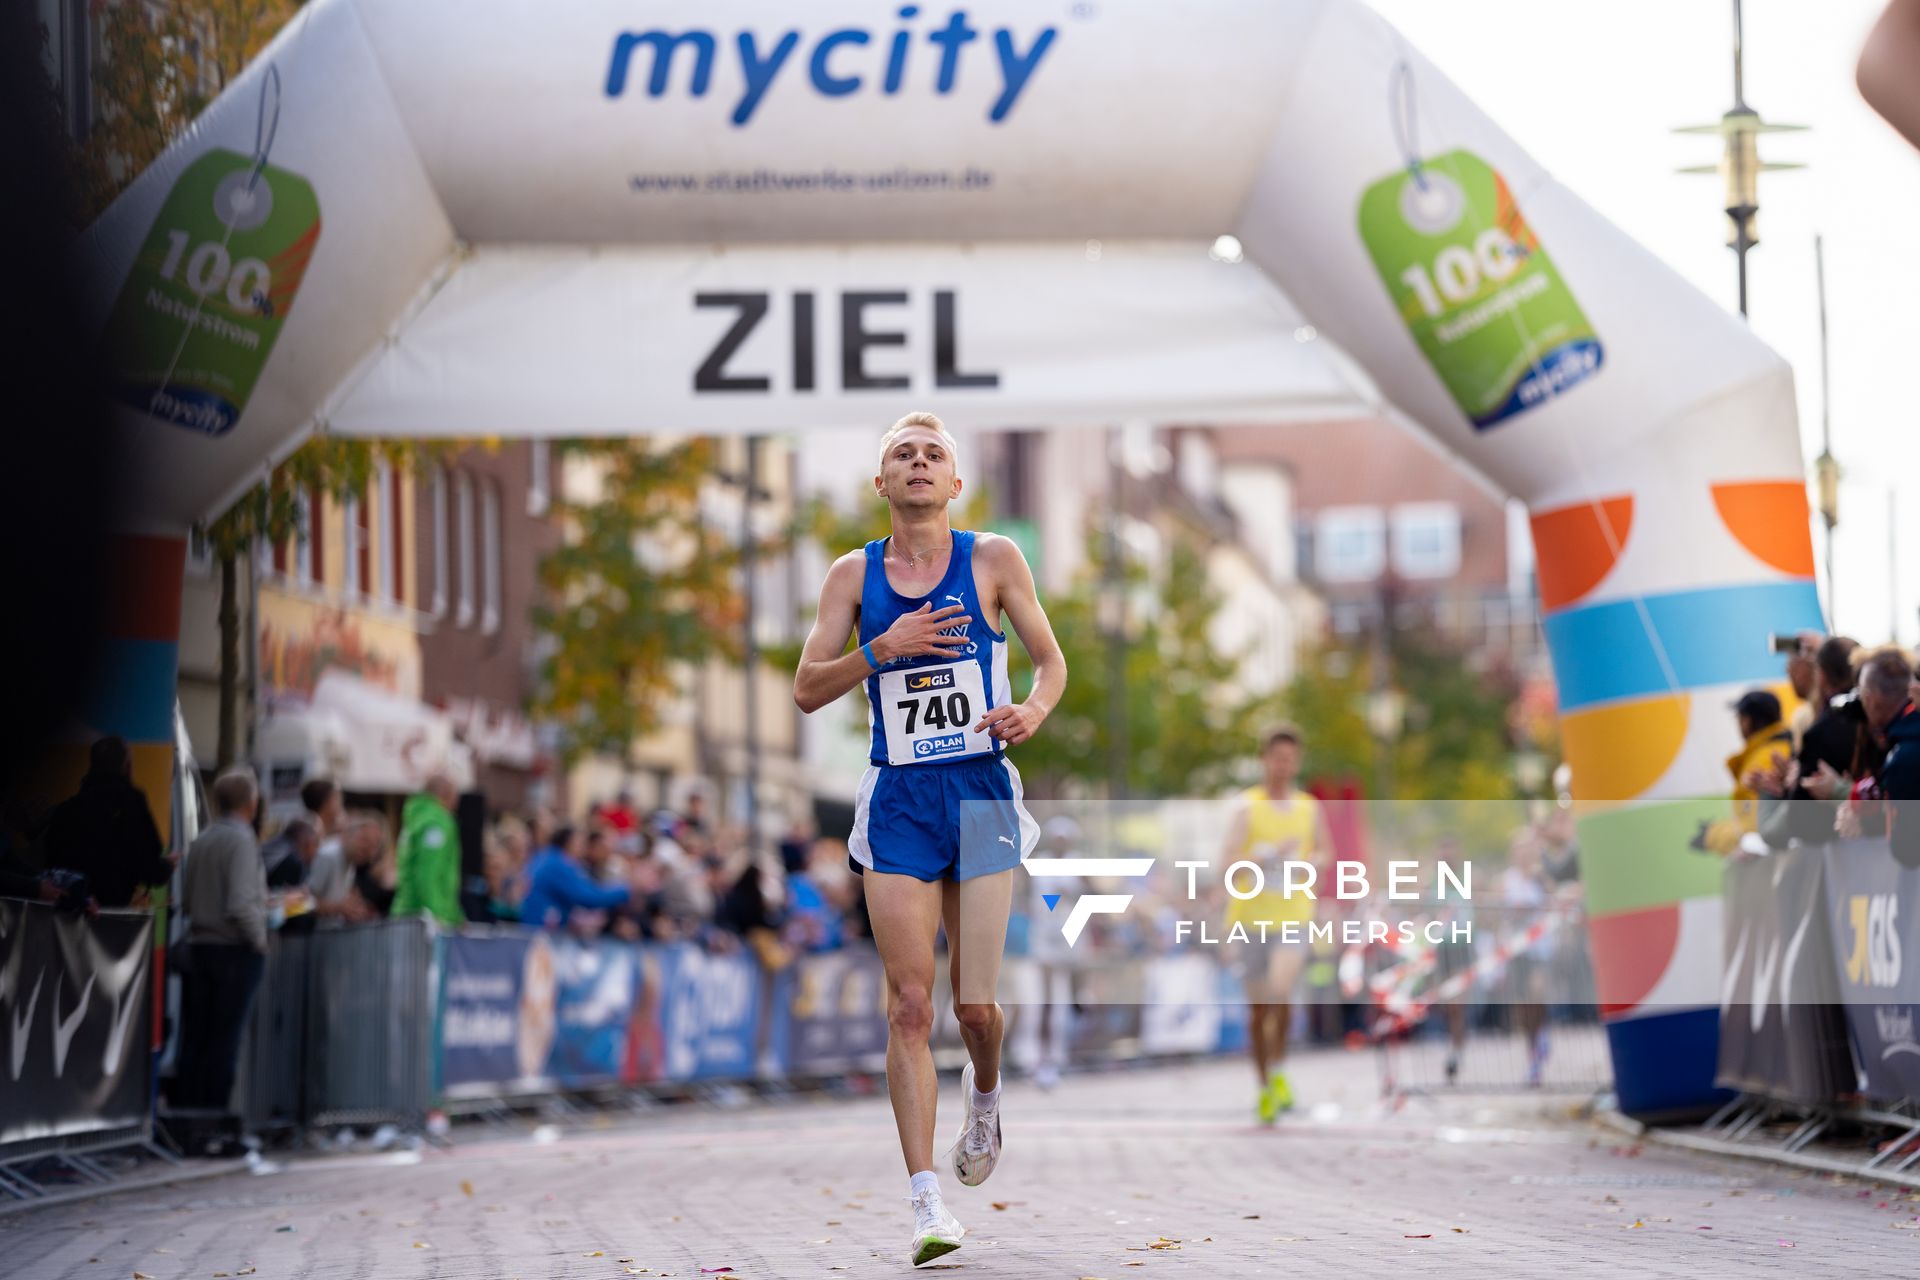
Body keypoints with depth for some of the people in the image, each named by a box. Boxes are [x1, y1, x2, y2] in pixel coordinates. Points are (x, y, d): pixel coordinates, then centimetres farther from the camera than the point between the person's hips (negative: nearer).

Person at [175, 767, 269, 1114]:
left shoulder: (200, 841, 7)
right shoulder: (241, 841, -13)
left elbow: (185, 901, 13)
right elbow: (241, 905, -21)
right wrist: (260, 941, -8)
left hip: (198, 946, 6)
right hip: (236, 951, -6)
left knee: (194, 1037, 9)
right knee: (224, 1039, -1)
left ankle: (184, 1109, 11)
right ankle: (213, 1110, -1)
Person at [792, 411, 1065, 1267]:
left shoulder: (992, 560, 2)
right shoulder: (854, 574, 6)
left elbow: (1051, 659, 8)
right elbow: (807, 690, 2)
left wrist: (1033, 709, -13)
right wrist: (884, 647, -13)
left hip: (983, 795, -1)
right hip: (898, 802, 1)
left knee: (975, 1004, 1)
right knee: (909, 1005, -8)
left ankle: (984, 1095, 38)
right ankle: (927, 1203, -9)